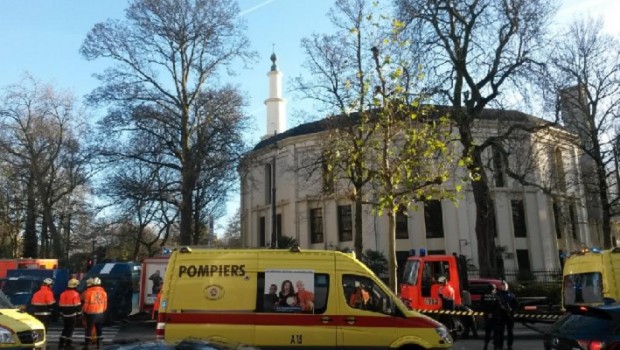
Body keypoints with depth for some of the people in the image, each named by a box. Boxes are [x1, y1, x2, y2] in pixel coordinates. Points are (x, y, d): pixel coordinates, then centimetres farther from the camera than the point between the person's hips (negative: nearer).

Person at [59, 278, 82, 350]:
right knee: (70, 329, 1)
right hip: (72, 314, -6)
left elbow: (60, 305, 13)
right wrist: (79, 313, -2)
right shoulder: (75, 294, -14)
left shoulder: (63, 294, 8)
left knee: (65, 328, 17)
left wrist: (61, 313, 23)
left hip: (65, 314, 6)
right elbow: (78, 305, -13)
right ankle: (67, 344, 3)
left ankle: (61, 343, 16)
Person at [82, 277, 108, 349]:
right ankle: (99, 344, 16)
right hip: (100, 313, 3)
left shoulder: (88, 291, -12)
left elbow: (86, 303, -7)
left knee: (88, 329, 7)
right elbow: (105, 303, 6)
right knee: (99, 329, 13)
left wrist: (84, 311, 9)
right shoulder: (103, 292, 0)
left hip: (91, 313, -3)